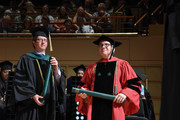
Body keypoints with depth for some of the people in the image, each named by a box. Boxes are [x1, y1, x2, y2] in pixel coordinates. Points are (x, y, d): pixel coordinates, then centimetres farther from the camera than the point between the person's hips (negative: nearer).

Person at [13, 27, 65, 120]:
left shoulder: (51, 60, 16)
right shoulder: (26, 59, 2)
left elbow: (58, 82, 9)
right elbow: (19, 81, -5)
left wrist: (56, 68, -8)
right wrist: (32, 95, -15)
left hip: (48, 105, 4)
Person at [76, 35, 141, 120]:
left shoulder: (122, 65, 10)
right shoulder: (92, 67, 19)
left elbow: (135, 84, 5)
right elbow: (86, 86, 20)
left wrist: (125, 94, -12)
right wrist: (83, 91, -2)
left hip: (114, 108, -2)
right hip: (96, 109, 2)